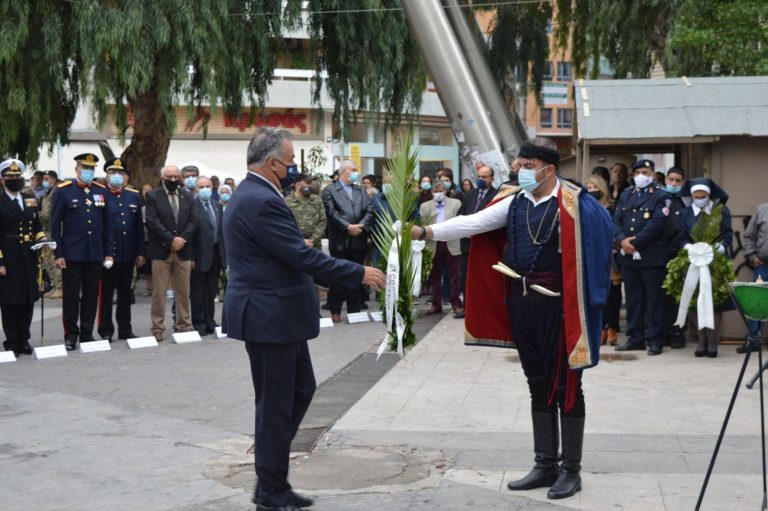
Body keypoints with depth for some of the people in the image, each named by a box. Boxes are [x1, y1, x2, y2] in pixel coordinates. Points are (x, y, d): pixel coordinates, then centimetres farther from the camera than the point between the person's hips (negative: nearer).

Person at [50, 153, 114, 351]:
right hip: (72, 253, -3)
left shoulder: (101, 192, 8)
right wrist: (58, 254, -7)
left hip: (95, 254, 3)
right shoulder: (64, 191, -2)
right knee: (71, 295, 2)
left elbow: (107, 224, 11)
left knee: (91, 295, 8)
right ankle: (71, 334, 11)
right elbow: (55, 224, -2)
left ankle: (87, 333, 18)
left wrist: (109, 252, 6)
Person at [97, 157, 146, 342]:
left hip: (128, 255, 4)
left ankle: (125, 329, 20)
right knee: (106, 293, 2)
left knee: (125, 293, 12)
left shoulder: (134, 196, 11)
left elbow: (139, 226, 11)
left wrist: (141, 252, 7)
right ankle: (106, 331, 9)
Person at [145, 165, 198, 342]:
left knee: (183, 292, 8)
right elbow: (152, 222, -9)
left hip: (183, 250, 3)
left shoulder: (187, 196, 12)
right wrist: (171, 240, -15)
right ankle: (157, 328, 4)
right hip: (161, 251, -3)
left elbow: (193, 220, 5)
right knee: (159, 292, -1)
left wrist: (182, 239, -10)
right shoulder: (152, 196, 0)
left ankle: (184, 325, 15)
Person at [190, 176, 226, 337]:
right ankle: (198, 323, 11)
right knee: (198, 292, 4)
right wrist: (191, 257, -16)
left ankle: (209, 320, 20)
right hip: (200, 256, -6)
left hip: (216, 254, 6)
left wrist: (225, 253, 9)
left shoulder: (217, 206, 11)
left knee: (211, 291, 12)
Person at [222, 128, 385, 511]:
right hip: (269, 318, -11)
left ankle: (271, 478, 26)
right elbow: (303, 257, -23)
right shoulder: (262, 202, -21)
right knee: (276, 404, 1)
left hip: (277, 315, 11)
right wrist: (359, 273, -16)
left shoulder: (252, 194, 12)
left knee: (301, 389, 18)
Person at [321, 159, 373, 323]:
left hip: (359, 241, 4)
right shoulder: (330, 190, 1)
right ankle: (335, 311, 8)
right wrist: (348, 227, -18)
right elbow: (332, 213, -11)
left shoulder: (361, 191, 16)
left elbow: (369, 212, 6)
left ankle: (354, 311, 14)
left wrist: (360, 226, -11)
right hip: (340, 241, -4)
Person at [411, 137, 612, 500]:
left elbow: (587, 254, -12)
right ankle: (546, 466, 24)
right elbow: (473, 223, -1)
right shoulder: (514, 201, 6)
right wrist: (426, 232, -11)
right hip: (522, 303, 6)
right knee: (538, 386, 14)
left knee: (565, 387, 3)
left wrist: (578, 302, -11)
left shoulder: (572, 205, -12)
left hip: (557, 305, -6)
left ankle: (571, 470, 14)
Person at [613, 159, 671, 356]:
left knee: (654, 299, -1)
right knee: (633, 299, 10)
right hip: (628, 256, 5)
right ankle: (635, 338, 17)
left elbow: (657, 223, -12)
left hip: (652, 256, -5)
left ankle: (656, 340, 4)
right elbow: (616, 220, 8)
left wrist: (635, 243, -15)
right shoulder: (626, 195, 16)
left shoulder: (661, 196, -1)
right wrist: (622, 240, -11)